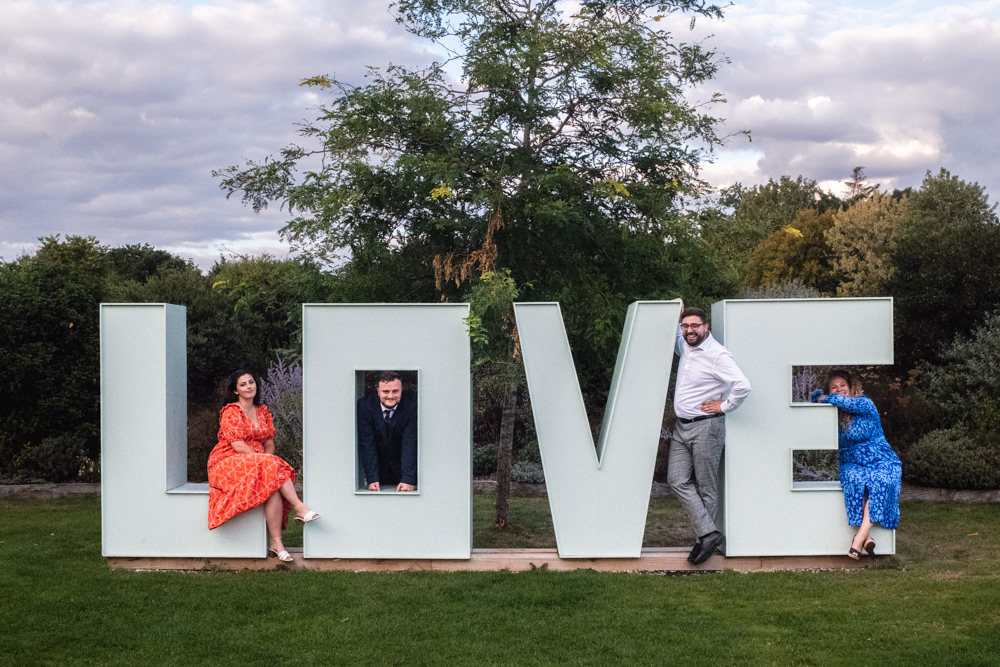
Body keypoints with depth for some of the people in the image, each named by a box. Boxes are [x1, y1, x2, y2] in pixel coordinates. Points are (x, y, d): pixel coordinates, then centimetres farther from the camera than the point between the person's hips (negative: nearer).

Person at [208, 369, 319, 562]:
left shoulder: (263, 412, 14)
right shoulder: (231, 413, -5)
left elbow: (269, 443, 12)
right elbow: (238, 447, -14)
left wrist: (267, 459, -9)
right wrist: (265, 460, -18)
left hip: (258, 463, 5)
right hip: (228, 464, -5)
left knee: (273, 487, -27)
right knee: (273, 467, -31)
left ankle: (276, 542, -30)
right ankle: (300, 508, -27)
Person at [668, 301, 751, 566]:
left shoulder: (717, 355, -15)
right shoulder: (685, 347, 11)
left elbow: (743, 385, -25)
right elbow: (674, 337, 36)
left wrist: (724, 406, -12)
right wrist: (676, 316, 18)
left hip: (706, 427, -8)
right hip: (681, 426, 8)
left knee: (706, 487, -1)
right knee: (677, 480, -2)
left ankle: (705, 536, 6)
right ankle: (709, 533, -1)